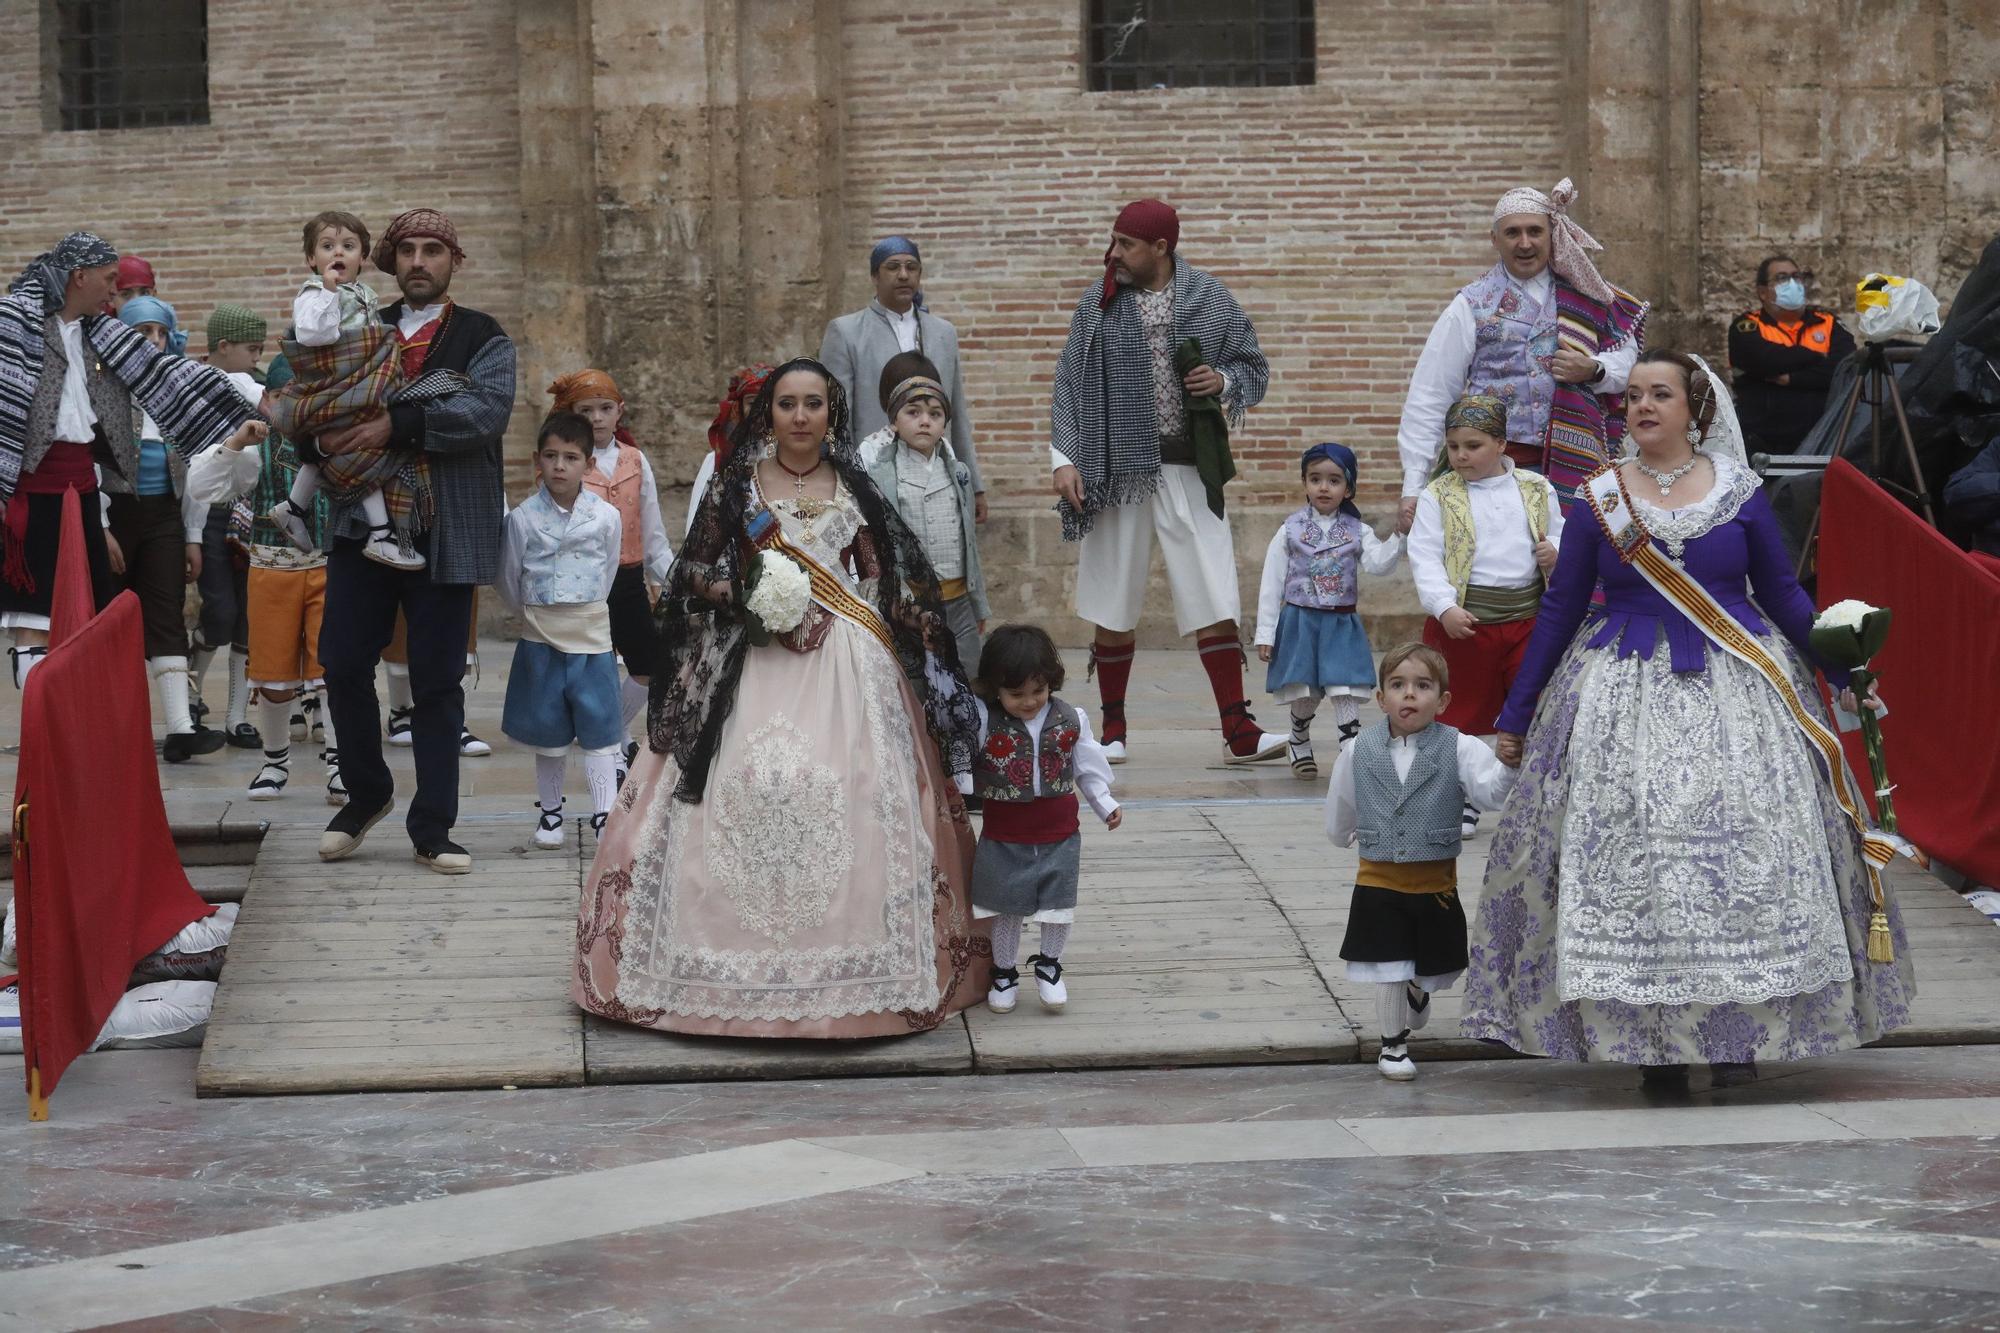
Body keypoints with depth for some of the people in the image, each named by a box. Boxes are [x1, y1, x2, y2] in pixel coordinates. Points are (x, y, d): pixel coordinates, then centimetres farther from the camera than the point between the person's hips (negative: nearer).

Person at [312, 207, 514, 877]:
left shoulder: (484, 339, 3)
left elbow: (486, 410, -14)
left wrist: (396, 427, -23)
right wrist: (322, 436, -13)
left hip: (444, 532, -3)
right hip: (362, 521, 3)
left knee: (437, 683, 2)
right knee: (343, 664, -1)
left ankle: (432, 829, 9)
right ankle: (366, 795, 21)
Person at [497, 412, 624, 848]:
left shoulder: (607, 517, -3)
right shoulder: (523, 517, -5)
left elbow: (606, 577, 9)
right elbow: (509, 581, 6)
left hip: (591, 636, 0)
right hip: (540, 639, 0)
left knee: (599, 730, -1)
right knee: (548, 731, 9)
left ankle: (605, 815, 1)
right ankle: (549, 811, 22)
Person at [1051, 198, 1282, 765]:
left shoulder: (1208, 299, 3)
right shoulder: (1099, 303, 4)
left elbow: (1255, 368, 11)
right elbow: (1069, 384, 4)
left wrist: (1223, 381, -11)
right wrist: (1063, 458, -5)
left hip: (1189, 470, -1)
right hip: (1117, 471, 1)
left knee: (1216, 603, -7)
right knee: (1112, 609, 6)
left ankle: (1238, 733, -5)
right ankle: (1113, 730, 18)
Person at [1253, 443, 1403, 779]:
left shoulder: (1357, 532, 3)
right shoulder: (1290, 531, 0)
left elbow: (1378, 563, -15)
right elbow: (1271, 583, 0)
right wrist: (1265, 634, -3)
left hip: (1341, 625, 0)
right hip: (1300, 622, 0)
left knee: (1346, 694, -9)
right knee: (1304, 695, 7)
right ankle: (1299, 743, 33)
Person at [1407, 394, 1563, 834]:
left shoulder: (1536, 490, 6)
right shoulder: (1438, 497, -3)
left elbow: (1560, 538, 14)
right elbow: (1425, 559, -10)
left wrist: (1556, 554, -10)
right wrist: (1446, 608, -23)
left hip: (1528, 619, 2)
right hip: (1462, 623, -2)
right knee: (1461, 715, 7)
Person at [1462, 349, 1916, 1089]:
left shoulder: (1740, 493, 3)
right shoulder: (1599, 500, 3)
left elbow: (1782, 594, 8)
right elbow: (1559, 609, 8)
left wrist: (1843, 666, -3)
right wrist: (1515, 716, 9)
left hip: (1735, 694, 0)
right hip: (1626, 697, 0)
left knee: (1744, 854, -3)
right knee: (1630, 860, -4)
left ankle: (1739, 1031, 5)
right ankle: (1652, 1040, 3)